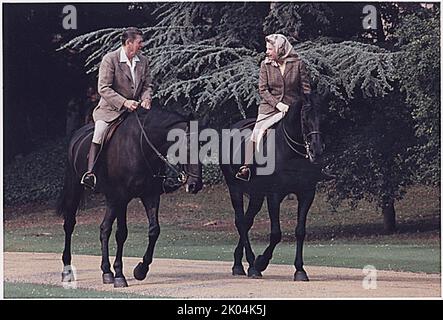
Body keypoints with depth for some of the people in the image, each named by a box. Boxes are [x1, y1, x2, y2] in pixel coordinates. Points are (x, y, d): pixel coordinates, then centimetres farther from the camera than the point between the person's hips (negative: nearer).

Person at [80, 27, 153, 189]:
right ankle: (90, 172, -31)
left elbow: (147, 85, 12)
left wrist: (146, 99, -11)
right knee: (100, 132, -27)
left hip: (134, 109, 6)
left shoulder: (143, 61, 6)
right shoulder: (110, 59, -11)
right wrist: (124, 102, -25)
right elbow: (104, 88, -16)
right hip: (110, 109, -5)